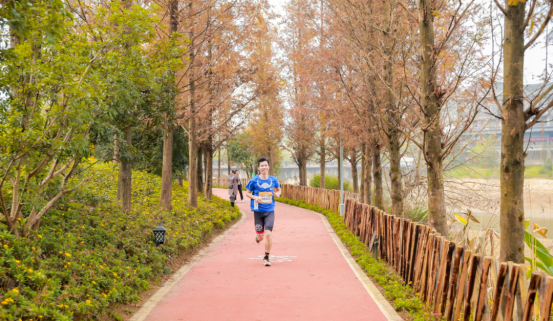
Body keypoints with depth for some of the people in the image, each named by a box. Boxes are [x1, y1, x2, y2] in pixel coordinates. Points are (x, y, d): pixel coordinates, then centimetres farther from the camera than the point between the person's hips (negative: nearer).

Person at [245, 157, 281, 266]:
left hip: (270, 211, 0)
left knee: (268, 233, -13)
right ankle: (258, 237, 47)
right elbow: (247, 193, 4)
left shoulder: (273, 180, 1)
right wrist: (255, 197, -15)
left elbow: (278, 189, 18)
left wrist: (277, 194, -4)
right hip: (258, 211, 0)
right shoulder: (254, 180, -5)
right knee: (260, 236, 6)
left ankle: (266, 257, 3)